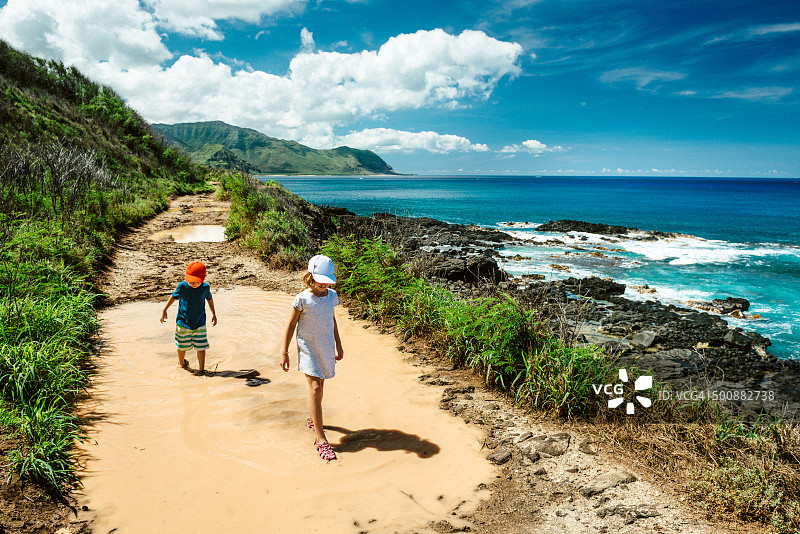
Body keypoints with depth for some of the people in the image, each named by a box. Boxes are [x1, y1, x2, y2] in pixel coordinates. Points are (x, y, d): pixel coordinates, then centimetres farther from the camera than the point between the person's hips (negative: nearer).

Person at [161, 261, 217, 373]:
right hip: (183, 321, 0)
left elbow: (209, 298, 9)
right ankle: (181, 362, 44)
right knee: (182, 345, 16)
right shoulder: (182, 286, -15)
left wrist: (213, 313, 14)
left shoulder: (205, 287, -11)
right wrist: (164, 311, 9)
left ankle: (201, 368, 10)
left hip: (199, 322, 0)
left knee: (201, 346, -3)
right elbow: (174, 297, 2)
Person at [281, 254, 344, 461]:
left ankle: (313, 419, 43)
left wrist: (338, 345, 19)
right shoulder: (302, 299, -15)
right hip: (308, 348, -5)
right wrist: (284, 353, -7)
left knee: (319, 384, 18)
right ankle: (320, 438, -8)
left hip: (326, 348, 5)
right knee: (315, 388, -11)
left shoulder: (331, 295, 0)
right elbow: (291, 325, -8)